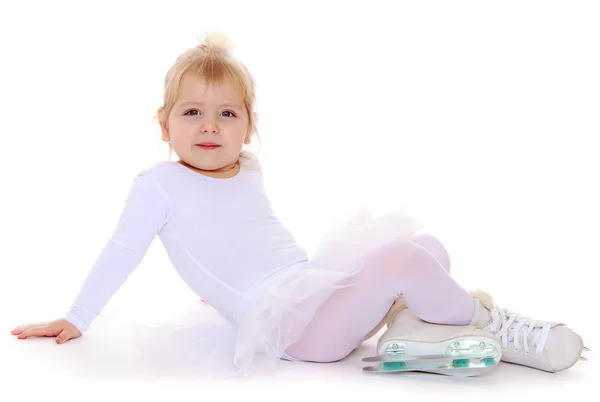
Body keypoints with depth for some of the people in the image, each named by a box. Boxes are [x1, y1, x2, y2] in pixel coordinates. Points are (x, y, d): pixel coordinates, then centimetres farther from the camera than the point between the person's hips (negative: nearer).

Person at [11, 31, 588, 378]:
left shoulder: (248, 170, 14)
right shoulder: (160, 185, -6)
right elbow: (122, 254, -1)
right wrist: (74, 321, 4)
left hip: (318, 285, 8)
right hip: (289, 324, -8)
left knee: (428, 246, -4)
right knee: (403, 259, -25)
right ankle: (491, 325, -5)